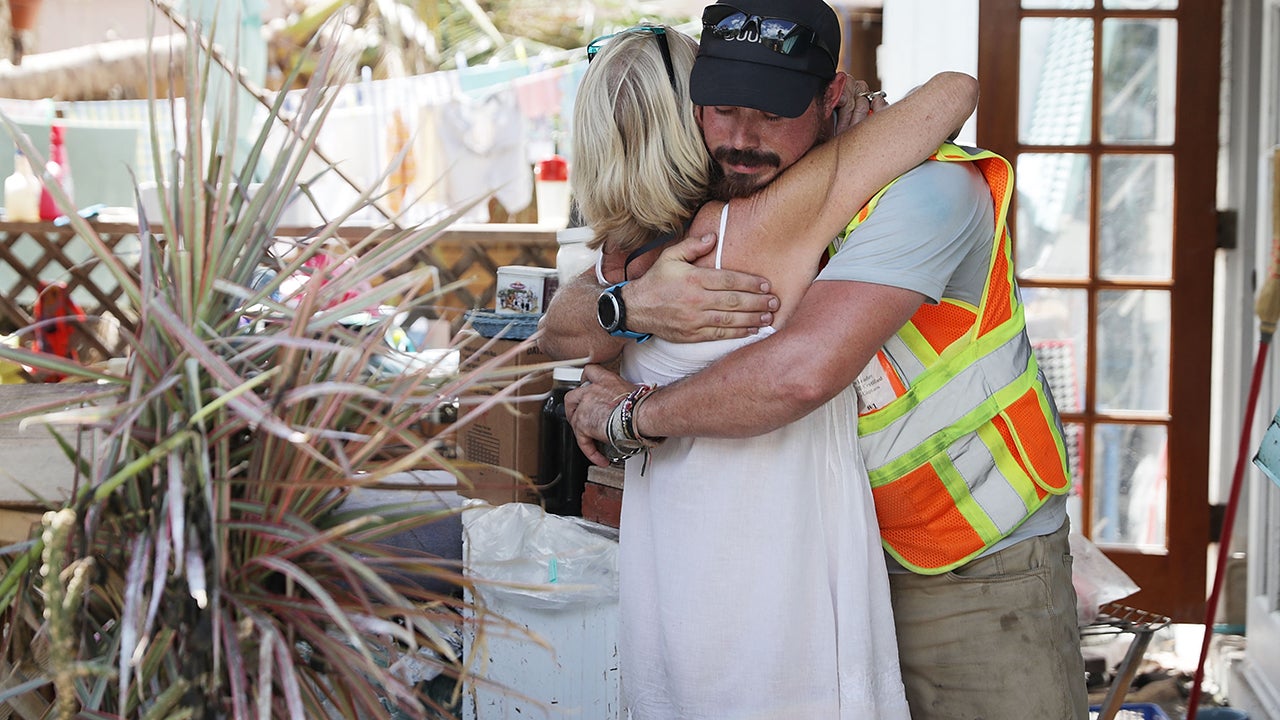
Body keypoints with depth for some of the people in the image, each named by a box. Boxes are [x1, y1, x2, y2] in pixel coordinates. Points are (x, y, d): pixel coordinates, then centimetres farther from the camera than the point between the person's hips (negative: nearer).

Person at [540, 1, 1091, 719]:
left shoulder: (923, 187, -23)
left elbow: (803, 372, -35)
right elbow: (562, 330, -4)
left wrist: (632, 415, -21)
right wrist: (630, 305, -28)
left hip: (981, 572, -5)